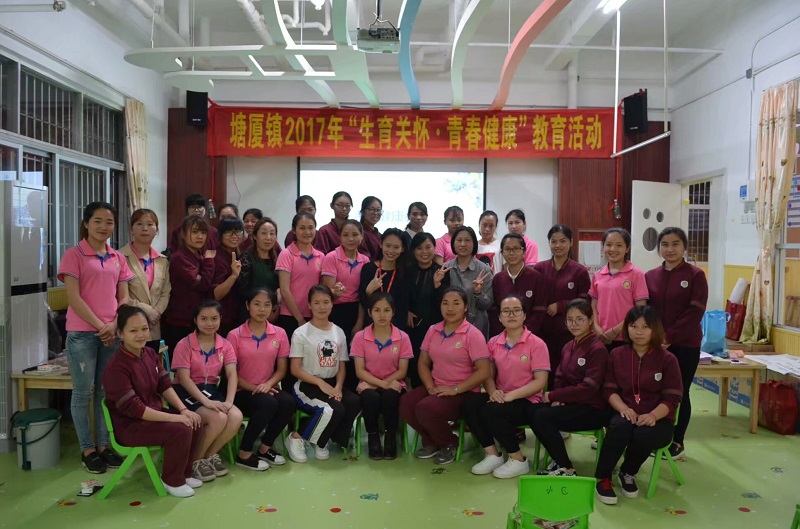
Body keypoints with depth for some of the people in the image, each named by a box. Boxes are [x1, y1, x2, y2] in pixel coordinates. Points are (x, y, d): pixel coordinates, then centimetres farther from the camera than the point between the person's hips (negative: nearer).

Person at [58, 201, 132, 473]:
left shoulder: (118, 258, 10)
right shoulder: (74, 255, -4)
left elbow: (124, 297, 9)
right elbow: (73, 298, -10)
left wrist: (114, 325, -7)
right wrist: (100, 326, -13)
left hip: (113, 333, 4)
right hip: (82, 333, -4)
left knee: (107, 391, 10)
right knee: (84, 393, 4)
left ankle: (104, 445, 21)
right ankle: (87, 450, 15)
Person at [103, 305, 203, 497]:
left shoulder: (150, 354, 3)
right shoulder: (117, 367, -23)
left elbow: (165, 386, 5)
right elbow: (132, 408, -26)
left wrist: (184, 410, -10)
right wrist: (173, 417, -26)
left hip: (152, 415, 9)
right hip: (129, 426, -8)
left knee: (195, 422, -4)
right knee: (180, 431, -25)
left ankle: (183, 473, 14)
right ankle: (172, 480, -1)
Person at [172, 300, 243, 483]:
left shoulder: (225, 345, 4)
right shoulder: (184, 345, -9)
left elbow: (232, 374, -5)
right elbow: (184, 378, -16)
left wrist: (229, 401, -23)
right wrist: (205, 401, -29)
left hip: (211, 390, 5)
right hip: (187, 392, -5)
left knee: (236, 417, -24)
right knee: (218, 418, -30)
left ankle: (211, 455, 2)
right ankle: (195, 460, -5)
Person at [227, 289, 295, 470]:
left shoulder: (280, 334, 3)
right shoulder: (235, 335, -6)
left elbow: (281, 369, 5)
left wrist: (267, 384, -15)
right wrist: (253, 388, -16)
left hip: (268, 389, 4)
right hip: (242, 392, -3)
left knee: (288, 402, -28)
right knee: (268, 404, -33)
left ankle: (265, 448, -5)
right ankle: (244, 454, -12)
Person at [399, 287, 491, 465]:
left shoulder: (473, 334, -10)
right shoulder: (433, 331, 8)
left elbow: (484, 371, -16)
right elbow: (423, 363, 11)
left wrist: (455, 389, -19)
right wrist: (430, 387, -8)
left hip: (463, 393, -6)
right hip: (437, 388, 6)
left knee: (426, 408, -30)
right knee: (405, 403, -20)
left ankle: (449, 444, 2)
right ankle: (431, 441, 8)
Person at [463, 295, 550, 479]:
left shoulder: (536, 344, -7)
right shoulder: (493, 342, 9)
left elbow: (541, 381, -12)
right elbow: (488, 374, 11)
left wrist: (511, 395, -21)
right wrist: (493, 392, -13)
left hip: (527, 401, -5)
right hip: (501, 398, 5)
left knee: (490, 411, -31)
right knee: (470, 403, -24)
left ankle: (518, 460, -9)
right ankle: (493, 455, -9)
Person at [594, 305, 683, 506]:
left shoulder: (667, 359, 1)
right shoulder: (617, 355, 8)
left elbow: (672, 398, -5)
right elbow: (609, 389, 4)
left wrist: (653, 415, -24)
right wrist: (623, 408, -17)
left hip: (657, 419, -1)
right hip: (626, 414, 1)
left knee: (643, 435, -35)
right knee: (620, 426, -35)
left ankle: (628, 474, -3)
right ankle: (602, 478, -20)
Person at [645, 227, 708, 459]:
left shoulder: (695, 275, -5)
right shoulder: (650, 276, 6)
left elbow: (695, 313, -11)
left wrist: (669, 337, -17)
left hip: (684, 345, -3)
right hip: (655, 345, 3)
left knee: (679, 393, 6)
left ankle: (677, 442, 22)